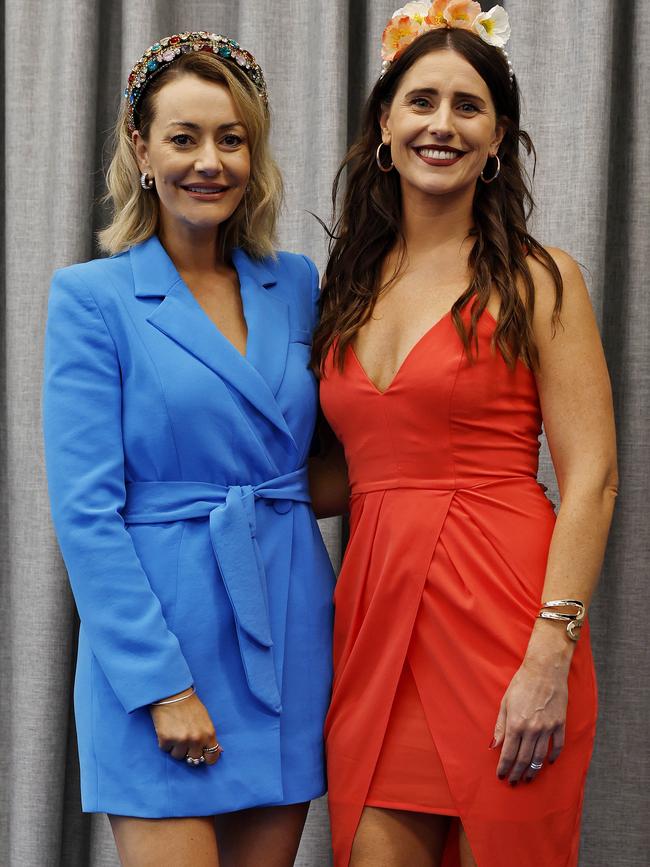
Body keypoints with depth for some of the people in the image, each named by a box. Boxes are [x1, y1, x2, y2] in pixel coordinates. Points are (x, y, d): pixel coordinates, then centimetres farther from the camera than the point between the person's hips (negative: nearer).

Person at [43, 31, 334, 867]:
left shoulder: (296, 285, 9)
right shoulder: (92, 296, -4)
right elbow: (83, 510, -9)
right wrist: (161, 685, -14)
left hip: (290, 637, 5)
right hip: (156, 641, -4)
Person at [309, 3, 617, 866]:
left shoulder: (538, 280, -1)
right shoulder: (351, 285, 14)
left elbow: (590, 480, -8)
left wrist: (550, 659, -16)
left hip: (499, 619, -4)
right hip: (377, 616, 4)